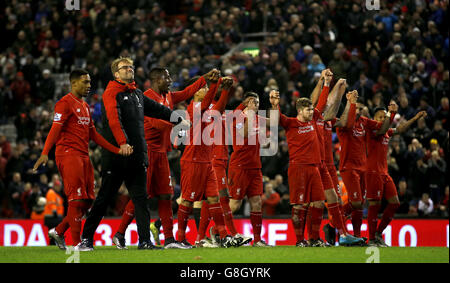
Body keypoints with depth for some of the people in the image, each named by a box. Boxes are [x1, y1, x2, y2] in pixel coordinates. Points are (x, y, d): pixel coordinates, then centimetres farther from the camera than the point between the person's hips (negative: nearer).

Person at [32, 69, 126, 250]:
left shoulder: (85, 106, 22)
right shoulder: (65, 103, -6)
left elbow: (93, 134, 24)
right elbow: (55, 129, -17)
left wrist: (117, 150, 19)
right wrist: (45, 153, -29)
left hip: (84, 156, 9)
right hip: (68, 154, -9)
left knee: (87, 201, 6)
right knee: (77, 199, -10)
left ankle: (58, 231, 17)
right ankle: (76, 243, -6)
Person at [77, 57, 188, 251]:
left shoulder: (137, 94, 18)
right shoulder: (111, 93, -6)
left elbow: (156, 109, 32)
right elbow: (114, 119, -21)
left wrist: (178, 120, 39)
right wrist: (123, 143, -34)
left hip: (137, 155, 6)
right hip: (115, 156, -6)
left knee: (140, 198, 0)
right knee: (104, 198, -1)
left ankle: (145, 240, -2)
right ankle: (86, 238, 7)